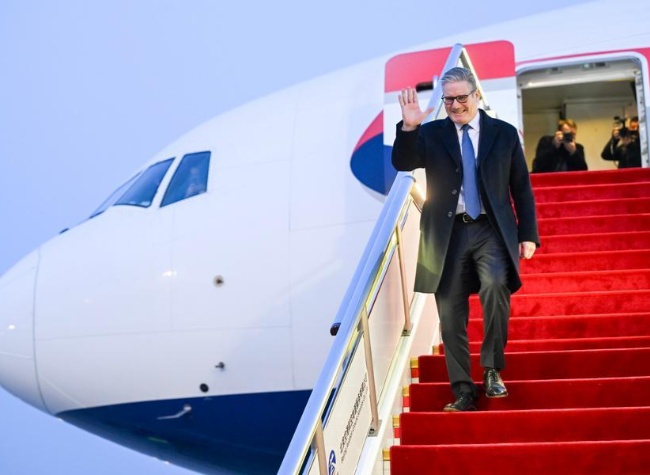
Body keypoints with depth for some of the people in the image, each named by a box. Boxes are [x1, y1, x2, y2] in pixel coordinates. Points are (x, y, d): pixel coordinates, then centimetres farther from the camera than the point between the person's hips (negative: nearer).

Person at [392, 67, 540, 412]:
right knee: (451, 316, 3)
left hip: (491, 230, -1)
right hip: (448, 233, 1)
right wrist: (408, 127, -21)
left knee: (495, 286, -28)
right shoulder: (431, 134, 7)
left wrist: (528, 234, 4)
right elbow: (402, 164, -6)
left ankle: (492, 368, -10)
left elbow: (522, 188, 9)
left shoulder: (504, 133, 7)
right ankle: (463, 391, 14)